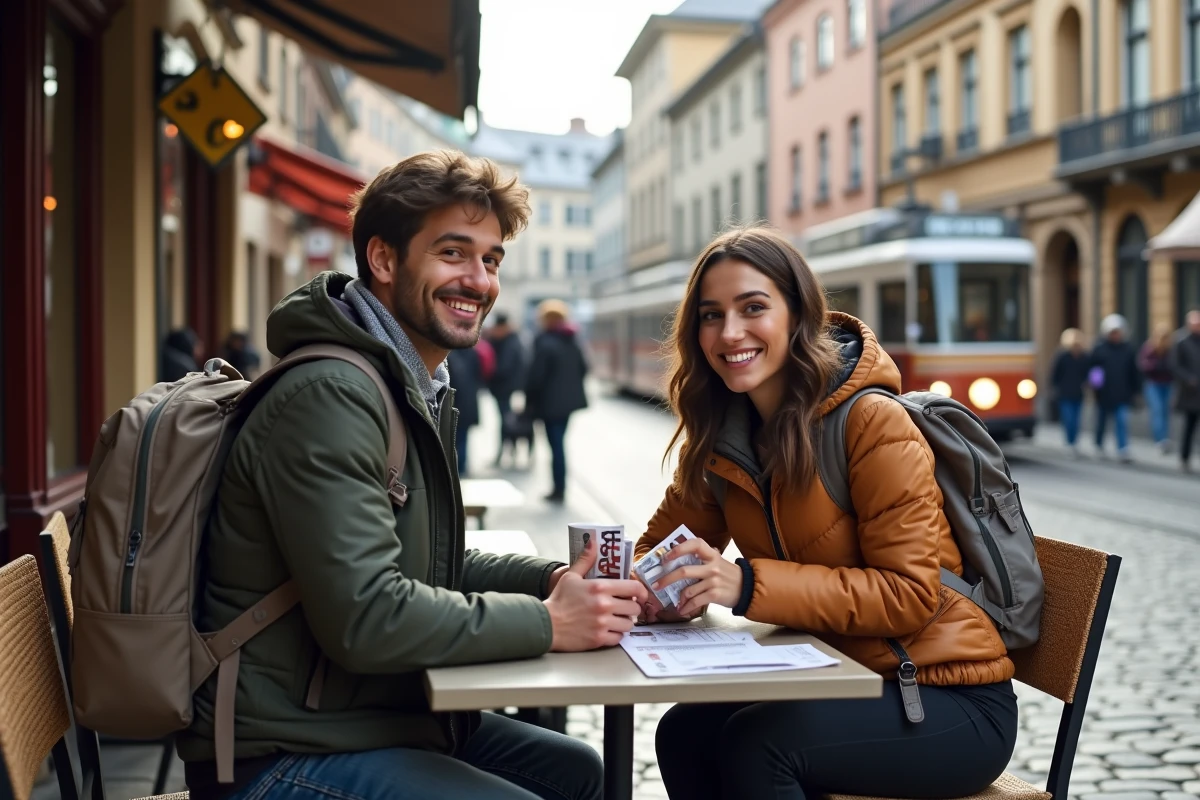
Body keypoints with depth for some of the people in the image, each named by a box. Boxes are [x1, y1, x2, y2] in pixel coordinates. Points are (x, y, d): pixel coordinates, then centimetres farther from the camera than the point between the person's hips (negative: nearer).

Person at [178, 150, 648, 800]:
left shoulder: (417, 392, 13)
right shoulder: (330, 396, -21)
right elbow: (365, 618, -27)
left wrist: (552, 578, 0)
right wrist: (546, 624, -19)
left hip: (375, 716, 10)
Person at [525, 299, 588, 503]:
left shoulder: (544, 342, -16)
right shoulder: (572, 342, 8)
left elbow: (536, 375, -17)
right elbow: (583, 368, 12)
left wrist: (530, 401, -7)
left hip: (551, 401, -7)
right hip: (569, 399, 8)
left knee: (556, 444, -3)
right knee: (559, 443, 18)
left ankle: (559, 490, 2)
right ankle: (560, 488, 23)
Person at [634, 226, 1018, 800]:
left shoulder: (873, 422, -18)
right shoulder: (721, 437, 3)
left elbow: (910, 594, -21)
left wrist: (749, 585, -31)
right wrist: (647, 587, -19)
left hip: (948, 703, -6)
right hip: (838, 684, 6)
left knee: (756, 741, -26)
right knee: (684, 733, -14)